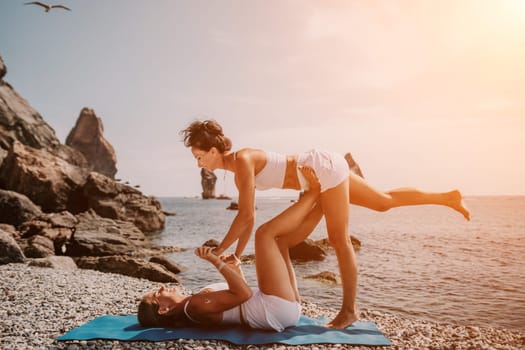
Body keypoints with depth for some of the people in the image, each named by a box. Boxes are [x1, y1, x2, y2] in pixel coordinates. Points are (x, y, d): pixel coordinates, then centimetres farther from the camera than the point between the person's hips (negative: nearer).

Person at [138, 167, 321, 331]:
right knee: (265, 233, -12)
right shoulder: (194, 306, -12)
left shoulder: (197, 302, 19)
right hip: (278, 308, -9)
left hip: (284, 307, 9)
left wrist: (235, 267, 15)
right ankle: (314, 191, 0)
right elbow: (243, 293, -22)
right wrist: (215, 261, -18)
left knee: (277, 238, 18)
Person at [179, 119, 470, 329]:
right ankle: (447, 198, 31)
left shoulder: (242, 160, -20)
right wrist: (236, 255, 13)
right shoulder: (238, 171, 8)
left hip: (325, 168, -9)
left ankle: (349, 310, 14)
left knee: (339, 241, -1)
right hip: (324, 172, 9)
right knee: (384, 201, 17)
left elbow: (246, 216, -23)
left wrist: (218, 250, -16)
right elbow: (248, 218, 12)